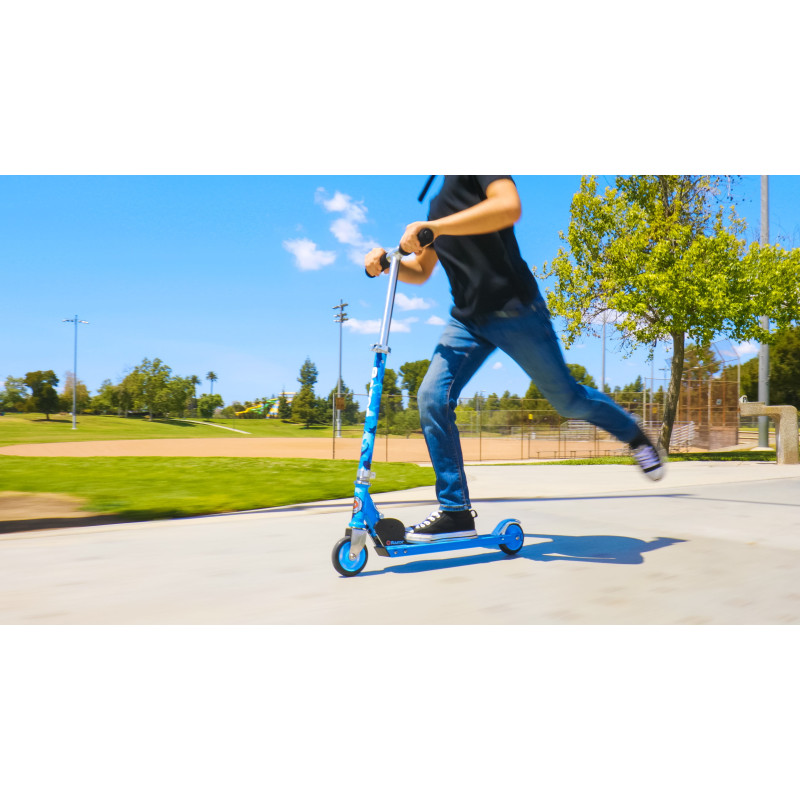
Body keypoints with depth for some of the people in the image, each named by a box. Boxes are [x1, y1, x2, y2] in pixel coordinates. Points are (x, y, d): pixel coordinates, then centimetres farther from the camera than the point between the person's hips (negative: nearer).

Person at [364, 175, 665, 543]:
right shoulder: (438, 201, 18)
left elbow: (509, 207, -30)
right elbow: (420, 271, 21)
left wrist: (432, 227, -31)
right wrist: (386, 263, 1)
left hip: (513, 309, -7)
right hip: (467, 317, 7)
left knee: (567, 398, 5)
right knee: (432, 398, -11)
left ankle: (635, 435, 35)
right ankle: (455, 511, -3)